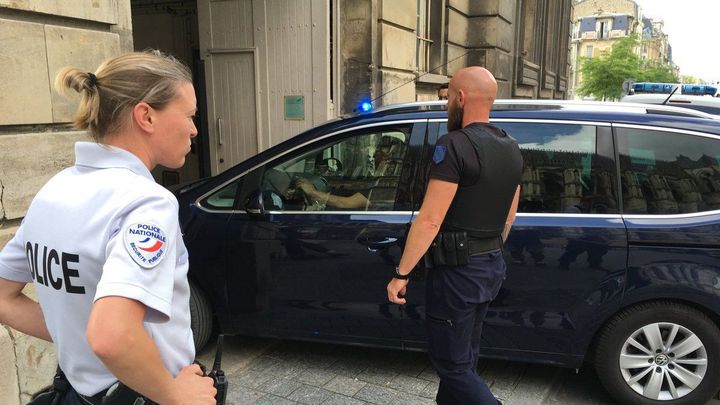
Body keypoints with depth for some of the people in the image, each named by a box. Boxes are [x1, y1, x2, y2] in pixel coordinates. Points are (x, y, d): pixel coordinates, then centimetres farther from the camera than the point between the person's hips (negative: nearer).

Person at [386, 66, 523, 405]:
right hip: (493, 266, 9)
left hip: (457, 271, -9)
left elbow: (430, 220, -23)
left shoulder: (455, 145, -20)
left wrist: (401, 274, -18)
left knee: (451, 364, 5)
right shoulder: (511, 149, 8)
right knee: (463, 356, 20)